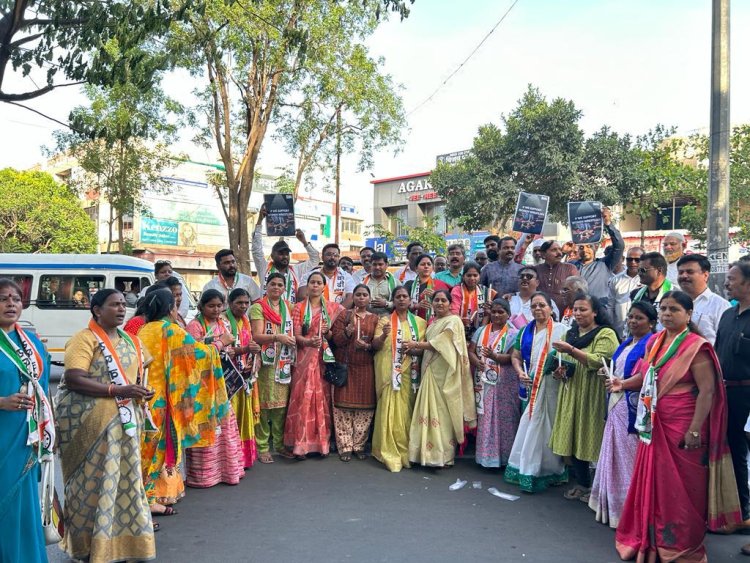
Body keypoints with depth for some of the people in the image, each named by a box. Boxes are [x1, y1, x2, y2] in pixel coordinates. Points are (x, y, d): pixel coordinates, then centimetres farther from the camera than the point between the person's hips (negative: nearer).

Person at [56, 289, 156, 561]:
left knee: (124, 476, 11)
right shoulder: (84, 339, -10)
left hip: (124, 419, 7)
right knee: (95, 479, 0)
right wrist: (118, 390, -25)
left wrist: (141, 391, 2)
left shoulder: (130, 341, 13)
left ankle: (120, 534, 24)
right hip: (91, 421, -7)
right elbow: (73, 379, -20)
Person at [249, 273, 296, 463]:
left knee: (282, 403, 7)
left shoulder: (289, 307, 15)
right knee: (264, 404, -3)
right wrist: (277, 337, -24)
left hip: (284, 363, 5)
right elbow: (257, 336, -11)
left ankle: (280, 443, 18)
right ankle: (262, 447, 6)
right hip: (266, 362, -4)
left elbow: (293, 331, 21)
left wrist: (293, 339, 0)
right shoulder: (258, 307, -2)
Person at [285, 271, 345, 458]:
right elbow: (296, 335, -3)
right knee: (303, 398, -5)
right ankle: (301, 444, -1)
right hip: (304, 359, -1)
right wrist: (309, 341, -23)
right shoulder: (299, 308, 6)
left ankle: (322, 442, 10)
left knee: (323, 398, 1)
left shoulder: (333, 308, 8)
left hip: (324, 359, 1)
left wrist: (327, 332, -11)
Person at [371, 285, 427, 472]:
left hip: (410, 373, 2)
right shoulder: (385, 320, 5)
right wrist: (384, 335, -24)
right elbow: (375, 346, -5)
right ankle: (389, 452, 3)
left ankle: (405, 451, 16)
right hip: (390, 373, -2)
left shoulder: (420, 322, 10)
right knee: (390, 410, -5)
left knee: (406, 411, 4)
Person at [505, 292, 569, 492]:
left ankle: (550, 470, 10)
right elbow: (515, 356, 16)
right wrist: (520, 373, -1)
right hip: (531, 386, 5)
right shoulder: (525, 331, 14)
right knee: (530, 427, 8)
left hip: (552, 386, -5)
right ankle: (528, 469, 17)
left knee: (548, 427, -1)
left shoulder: (561, 330, -3)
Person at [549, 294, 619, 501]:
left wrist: (572, 350, -26)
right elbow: (564, 361, 26)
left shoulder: (606, 334, -5)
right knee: (574, 439, 8)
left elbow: (599, 361, -20)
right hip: (571, 394, 6)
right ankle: (582, 484, 22)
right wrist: (560, 370, 4)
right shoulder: (570, 334, 16)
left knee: (592, 440, -2)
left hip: (593, 395, -6)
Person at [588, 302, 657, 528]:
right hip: (617, 405, 9)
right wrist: (608, 374, 8)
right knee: (615, 457, 14)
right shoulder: (626, 344, 17)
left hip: (633, 407, -9)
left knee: (629, 458, -2)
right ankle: (613, 505, 25)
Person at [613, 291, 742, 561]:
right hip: (655, 426, 6)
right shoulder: (654, 341, 7)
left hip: (681, 428, -6)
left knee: (679, 487, 6)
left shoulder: (695, 346, -14)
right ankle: (651, 539, 31)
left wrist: (695, 430, -20)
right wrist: (624, 384, 2)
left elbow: (707, 390, -17)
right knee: (653, 482, 14)